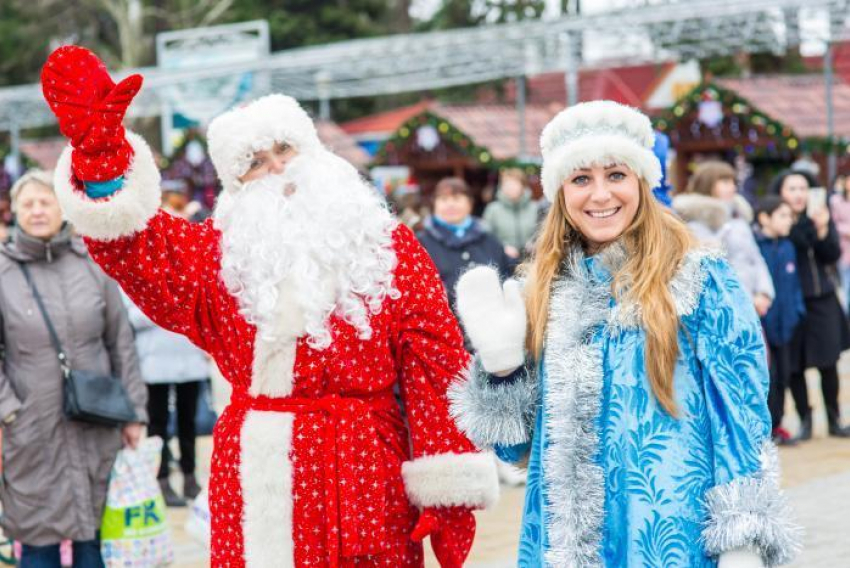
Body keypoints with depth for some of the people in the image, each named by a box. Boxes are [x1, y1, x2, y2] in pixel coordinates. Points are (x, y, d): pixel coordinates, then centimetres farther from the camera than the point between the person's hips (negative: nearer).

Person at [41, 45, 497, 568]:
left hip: (361, 479, -2)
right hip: (252, 479, 2)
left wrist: (449, 494, -10)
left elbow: (434, 367, -3)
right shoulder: (219, 254, 12)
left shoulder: (388, 246, 4)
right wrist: (97, 147, -22)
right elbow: (136, 244, -5)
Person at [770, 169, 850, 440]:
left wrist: (823, 230, -15)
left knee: (828, 363, 5)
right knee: (795, 366, 4)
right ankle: (804, 420, 17)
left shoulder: (820, 218, 4)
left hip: (822, 300, 3)